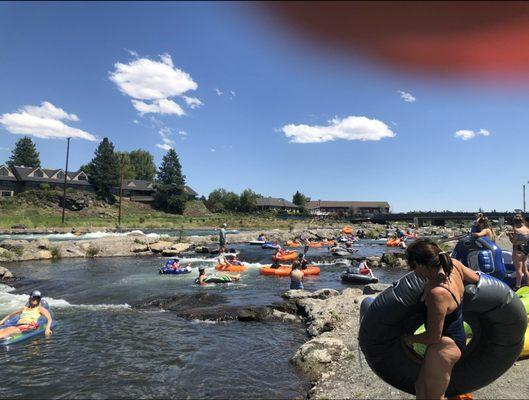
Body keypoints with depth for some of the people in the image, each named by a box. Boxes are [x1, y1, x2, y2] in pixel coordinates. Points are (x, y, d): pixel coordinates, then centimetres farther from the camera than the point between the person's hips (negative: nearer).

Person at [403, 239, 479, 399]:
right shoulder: (454, 264, -14)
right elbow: (476, 278, 10)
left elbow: (434, 337, -23)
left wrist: (410, 339, -5)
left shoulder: (438, 294, -35)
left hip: (444, 347, -9)